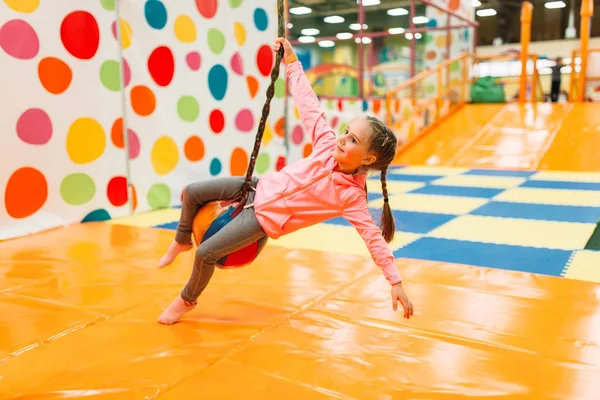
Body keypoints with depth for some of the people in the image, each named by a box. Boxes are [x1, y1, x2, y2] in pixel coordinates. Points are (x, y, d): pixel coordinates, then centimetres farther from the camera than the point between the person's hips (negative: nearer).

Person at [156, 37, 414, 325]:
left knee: (206, 254, -13)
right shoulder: (328, 145, -10)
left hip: (265, 220, -5)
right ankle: (182, 241, 37)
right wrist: (291, 61, -5)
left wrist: (396, 282, -26)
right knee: (192, 193, 5)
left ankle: (187, 300, 20)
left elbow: (373, 237, -22)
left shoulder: (351, 196, -21)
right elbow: (309, 105, -6)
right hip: (260, 188, 5)